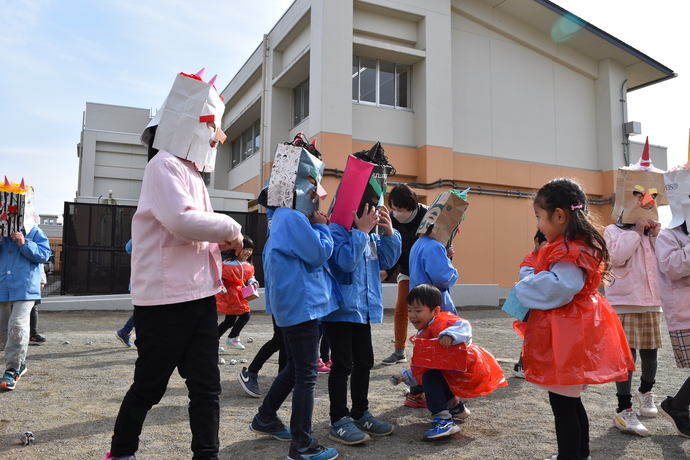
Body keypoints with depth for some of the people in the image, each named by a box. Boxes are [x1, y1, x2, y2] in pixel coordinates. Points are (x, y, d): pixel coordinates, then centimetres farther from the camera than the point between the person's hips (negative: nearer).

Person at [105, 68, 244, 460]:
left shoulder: (191, 174, 18)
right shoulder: (164, 166, -11)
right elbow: (181, 221, -27)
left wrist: (220, 242, 5)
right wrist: (229, 227, -13)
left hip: (201, 296, 8)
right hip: (165, 299, -8)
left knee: (206, 386, 7)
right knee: (149, 386, 9)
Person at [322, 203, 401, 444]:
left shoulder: (370, 235, 9)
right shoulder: (336, 231, -16)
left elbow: (387, 260, 9)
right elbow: (346, 261, -29)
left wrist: (389, 232, -3)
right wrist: (361, 232, -25)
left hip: (363, 310, 9)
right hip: (341, 310, -9)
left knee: (364, 362, 15)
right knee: (342, 365, -2)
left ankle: (360, 413, 30)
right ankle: (338, 421, 10)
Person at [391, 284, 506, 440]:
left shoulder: (441, 321, -15)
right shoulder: (423, 336, 17)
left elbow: (464, 326, -35)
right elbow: (419, 367, 18)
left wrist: (449, 335, -51)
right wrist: (405, 376, 8)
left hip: (471, 371, -11)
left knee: (430, 376, -24)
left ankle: (443, 421, -26)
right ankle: (455, 406, 34)